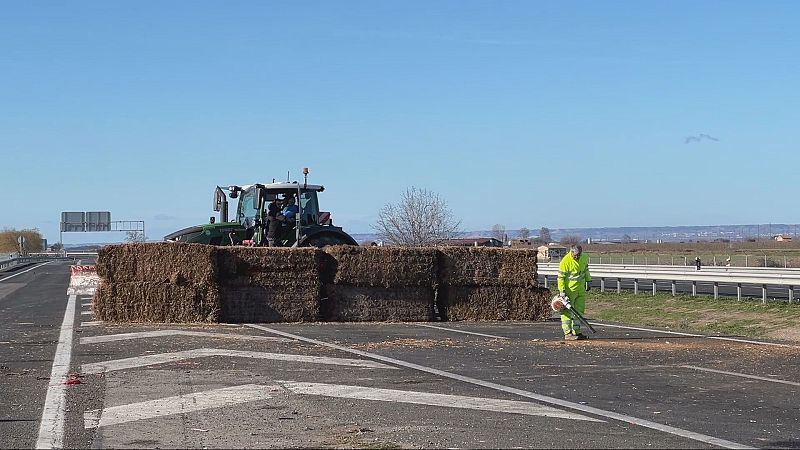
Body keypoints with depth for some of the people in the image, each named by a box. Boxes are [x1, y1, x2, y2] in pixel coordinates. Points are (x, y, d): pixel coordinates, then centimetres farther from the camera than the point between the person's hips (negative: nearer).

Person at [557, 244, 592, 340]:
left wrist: (588, 281, 18)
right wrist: (562, 291, -19)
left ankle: (576, 332, 20)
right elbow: (561, 277, -17)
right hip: (569, 290, -7)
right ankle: (567, 333, -4)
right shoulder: (565, 261, -21)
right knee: (567, 311, -5)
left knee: (579, 311, 12)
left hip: (581, 289, 7)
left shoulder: (584, 258, -1)